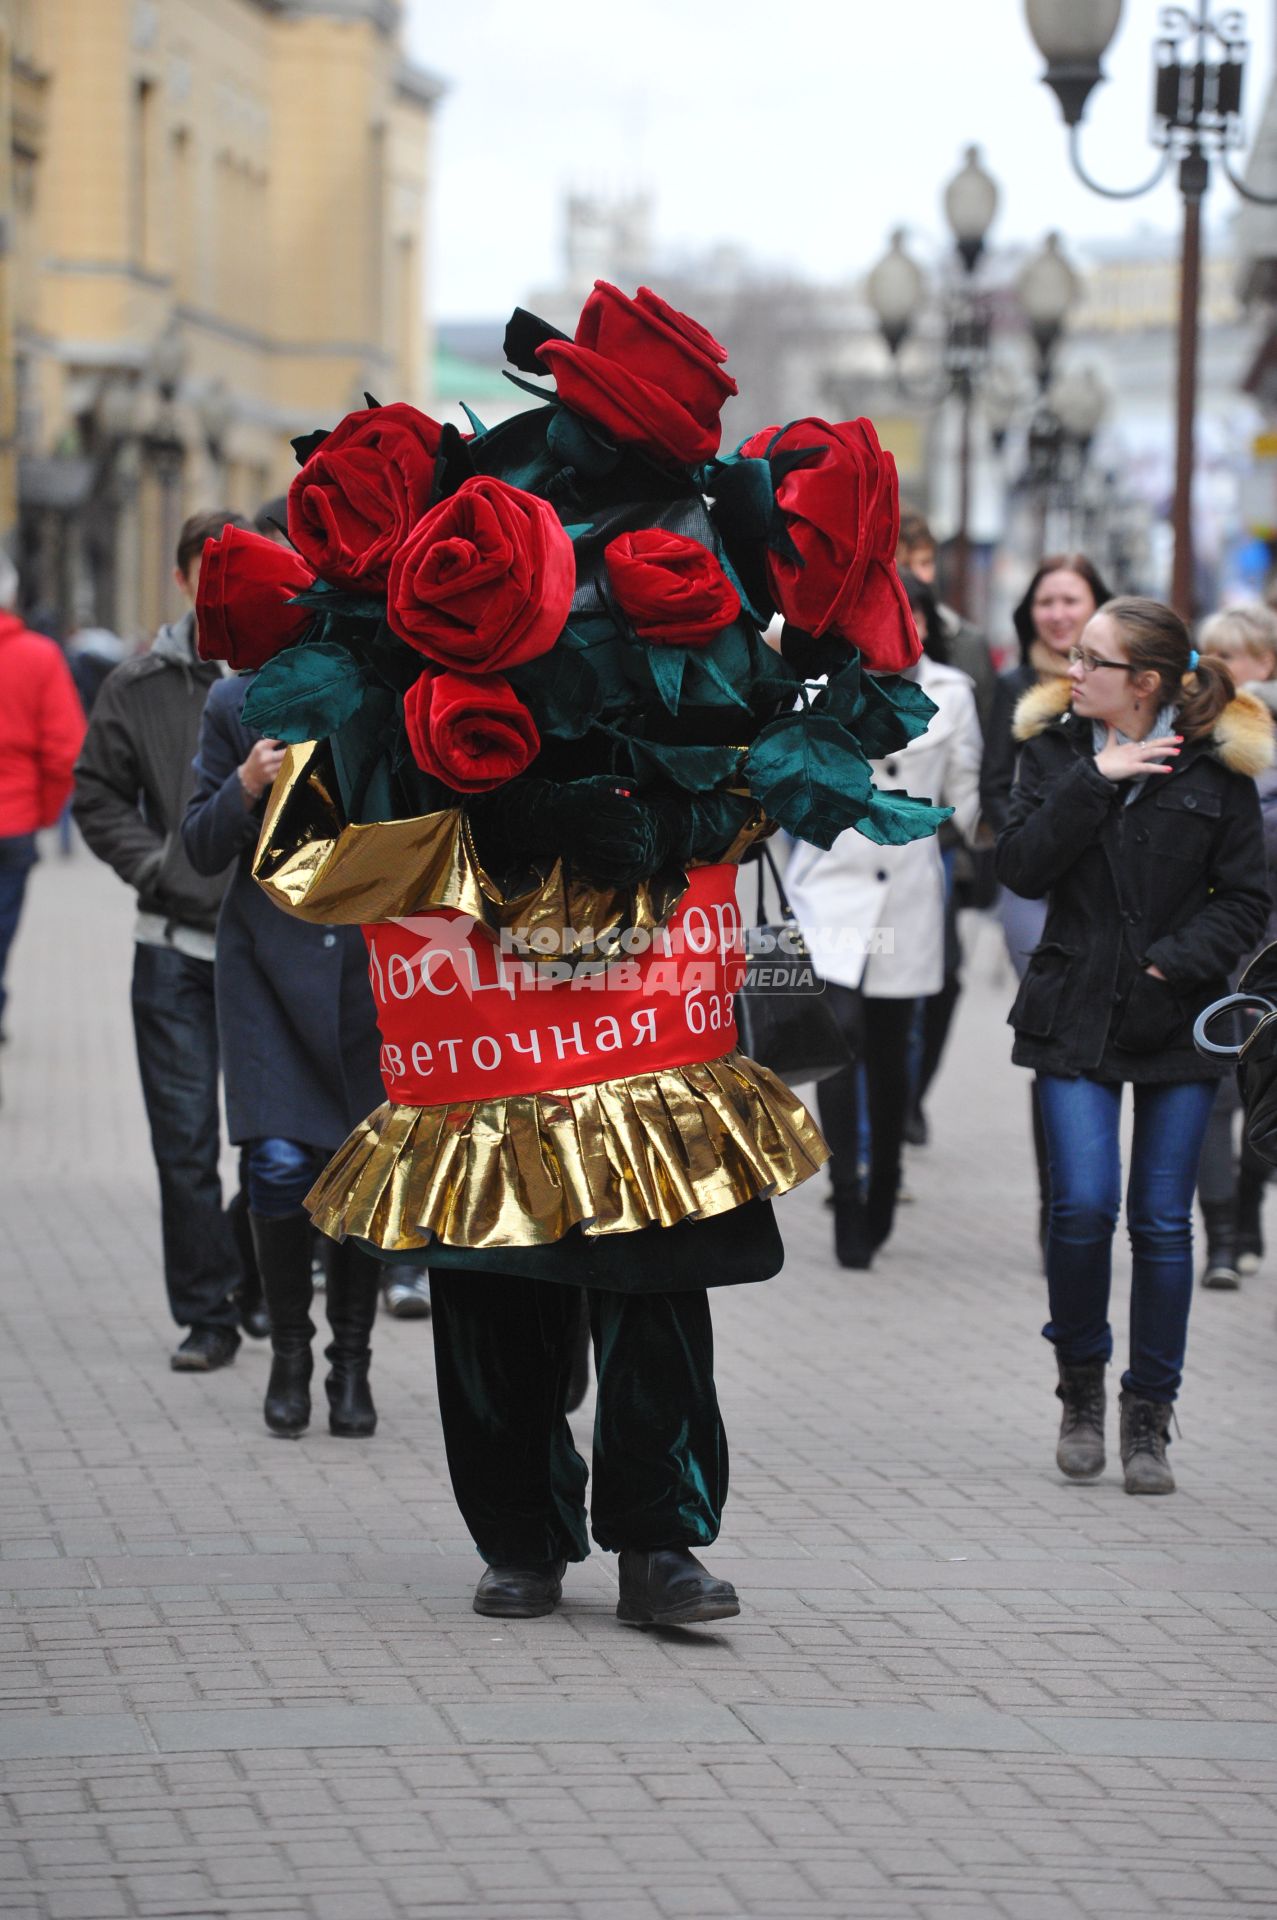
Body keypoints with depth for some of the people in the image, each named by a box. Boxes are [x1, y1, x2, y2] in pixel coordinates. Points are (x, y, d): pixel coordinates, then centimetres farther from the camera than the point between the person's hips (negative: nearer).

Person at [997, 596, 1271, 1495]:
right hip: (1077, 1016, 1)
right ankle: (1081, 1388, 12)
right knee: (1083, 1206, -11)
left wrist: (1176, 964, -13)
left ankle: (1149, 1418, 12)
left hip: (1176, 1023, 0)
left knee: (1163, 1220, 1)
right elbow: (1022, 867, -7)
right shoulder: (1056, 748, 4)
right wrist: (1096, 781, -14)